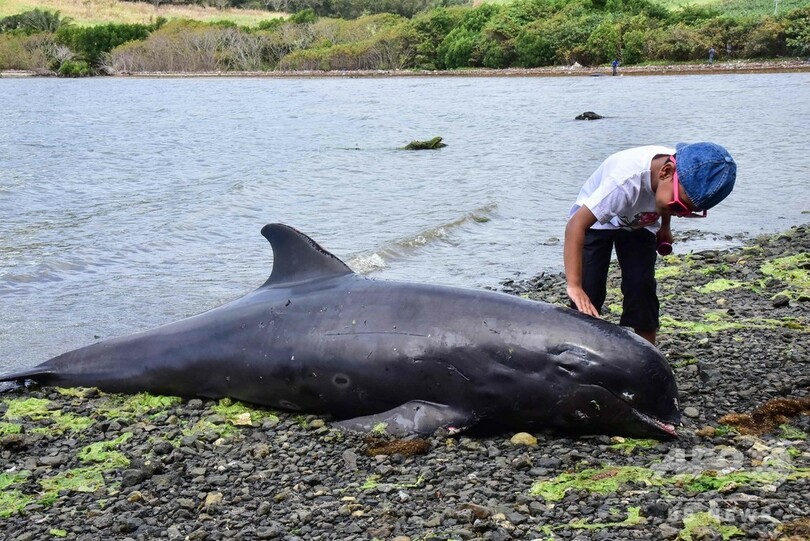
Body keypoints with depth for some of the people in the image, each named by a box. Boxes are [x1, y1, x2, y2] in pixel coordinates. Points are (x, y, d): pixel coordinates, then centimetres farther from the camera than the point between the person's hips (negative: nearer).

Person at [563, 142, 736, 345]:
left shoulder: (687, 177, -27)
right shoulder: (627, 178, -45)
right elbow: (576, 225, -47)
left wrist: (664, 227, 11)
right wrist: (574, 286, -52)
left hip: (639, 224, 4)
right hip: (595, 221, -4)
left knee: (642, 288, -8)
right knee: (587, 297, -15)